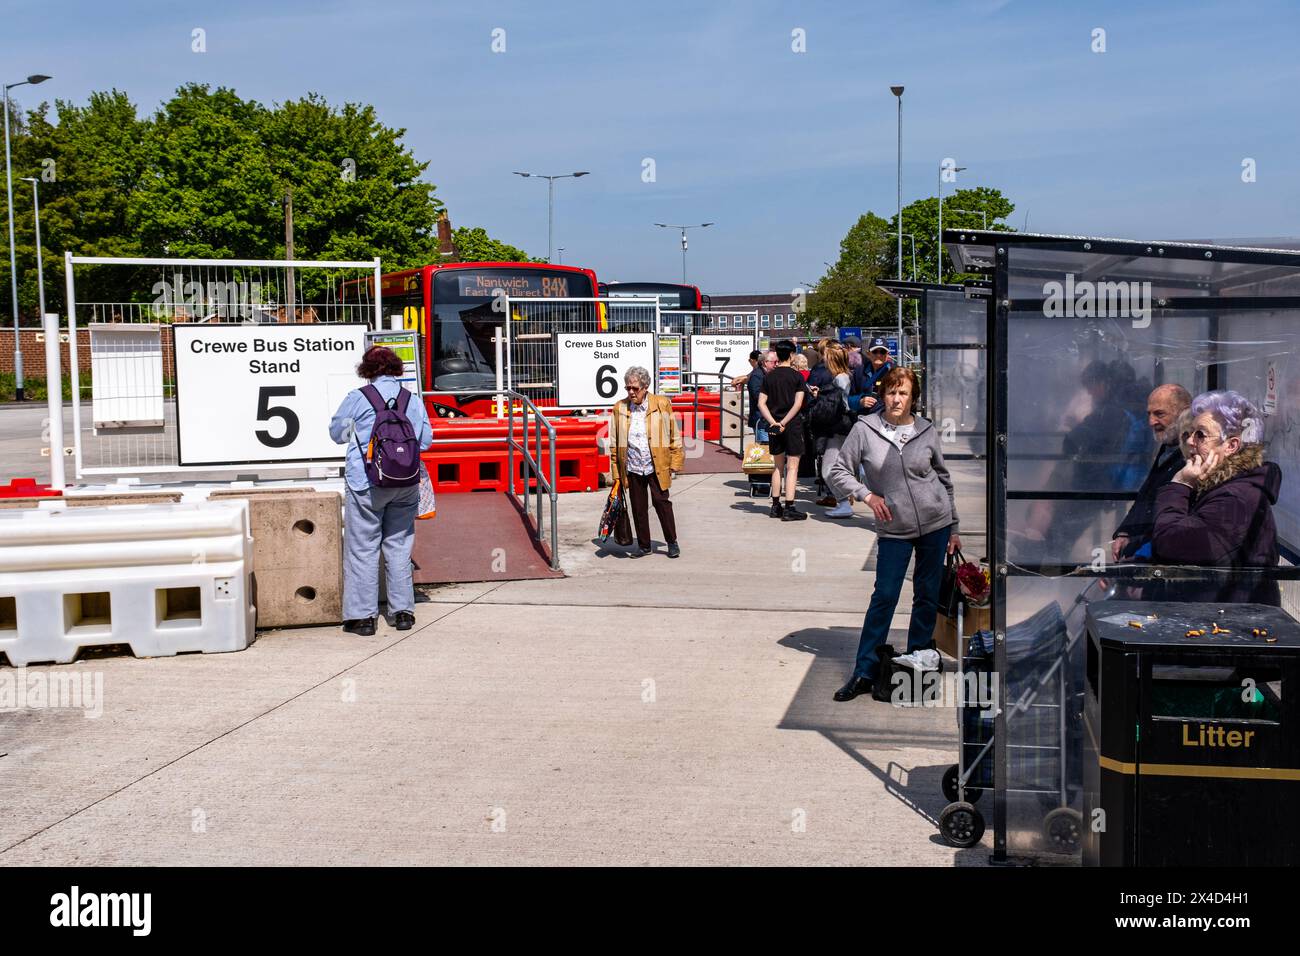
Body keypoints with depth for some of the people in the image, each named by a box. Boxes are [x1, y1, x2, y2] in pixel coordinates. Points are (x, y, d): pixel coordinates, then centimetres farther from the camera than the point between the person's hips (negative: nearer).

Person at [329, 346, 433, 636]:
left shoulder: (357, 398, -6)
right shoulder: (414, 400, 3)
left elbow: (336, 432, 7)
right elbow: (426, 440, 6)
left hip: (365, 483, -3)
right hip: (406, 483, 3)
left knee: (362, 549, 3)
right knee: (399, 546, 13)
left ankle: (362, 615, 4)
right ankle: (402, 611, 16)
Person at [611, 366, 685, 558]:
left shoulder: (662, 404, -1)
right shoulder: (620, 408, 5)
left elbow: (674, 436, 3)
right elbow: (615, 442, 8)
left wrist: (675, 463, -1)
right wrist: (616, 470, 5)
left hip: (657, 466, -2)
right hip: (632, 468, 2)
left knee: (661, 503, -1)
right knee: (638, 508, 8)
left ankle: (672, 542, 14)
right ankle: (644, 545, 20)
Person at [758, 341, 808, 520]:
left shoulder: (769, 377, 5)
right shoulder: (797, 376, -5)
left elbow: (761, 403, -1)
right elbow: (798, 404, -14)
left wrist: (773, 422, -8)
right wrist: (784, 423, -13)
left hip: (774, 426, 4)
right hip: (792, 425, -4)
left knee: (777, 466, 15)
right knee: (792, 467, -2)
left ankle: (776, 506, 17)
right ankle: (789, 508, -7)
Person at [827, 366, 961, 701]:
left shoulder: (927, 432, 1)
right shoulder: (865, 429, -5)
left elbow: (944, 479, 11)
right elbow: (838, 472, -1)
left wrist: (953, 528, 13)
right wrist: (867, 495, -16)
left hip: (935, 524, 2)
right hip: (893, 529, -2)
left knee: (927, 595, 9)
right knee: (884, 597, -4)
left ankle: (918, 657, 27)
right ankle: (864, 672, 2)